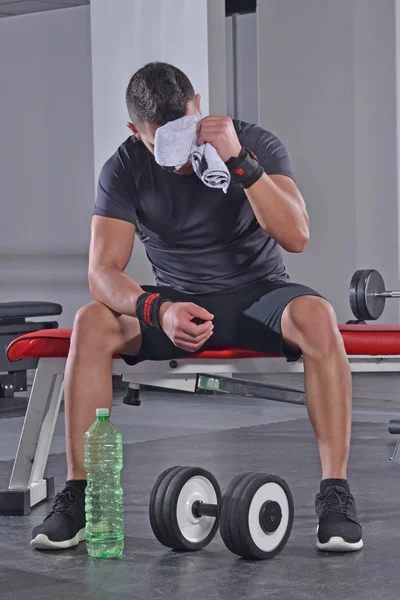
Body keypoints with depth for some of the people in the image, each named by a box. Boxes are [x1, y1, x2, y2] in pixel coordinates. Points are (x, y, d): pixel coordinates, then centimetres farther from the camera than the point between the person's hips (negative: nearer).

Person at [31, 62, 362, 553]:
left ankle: (334, 493, -32)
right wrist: (158, 309, -38)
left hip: (257, 295, -1)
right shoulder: (125, 169, -10)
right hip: (179, 302, 2)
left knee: (317, 317, -36)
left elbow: (296, 237, -26)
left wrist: (239, 162, -37)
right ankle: (78, 494, -22)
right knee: (92, 322, -28)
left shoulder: (256, 144, -13)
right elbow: (103, 271, -17)